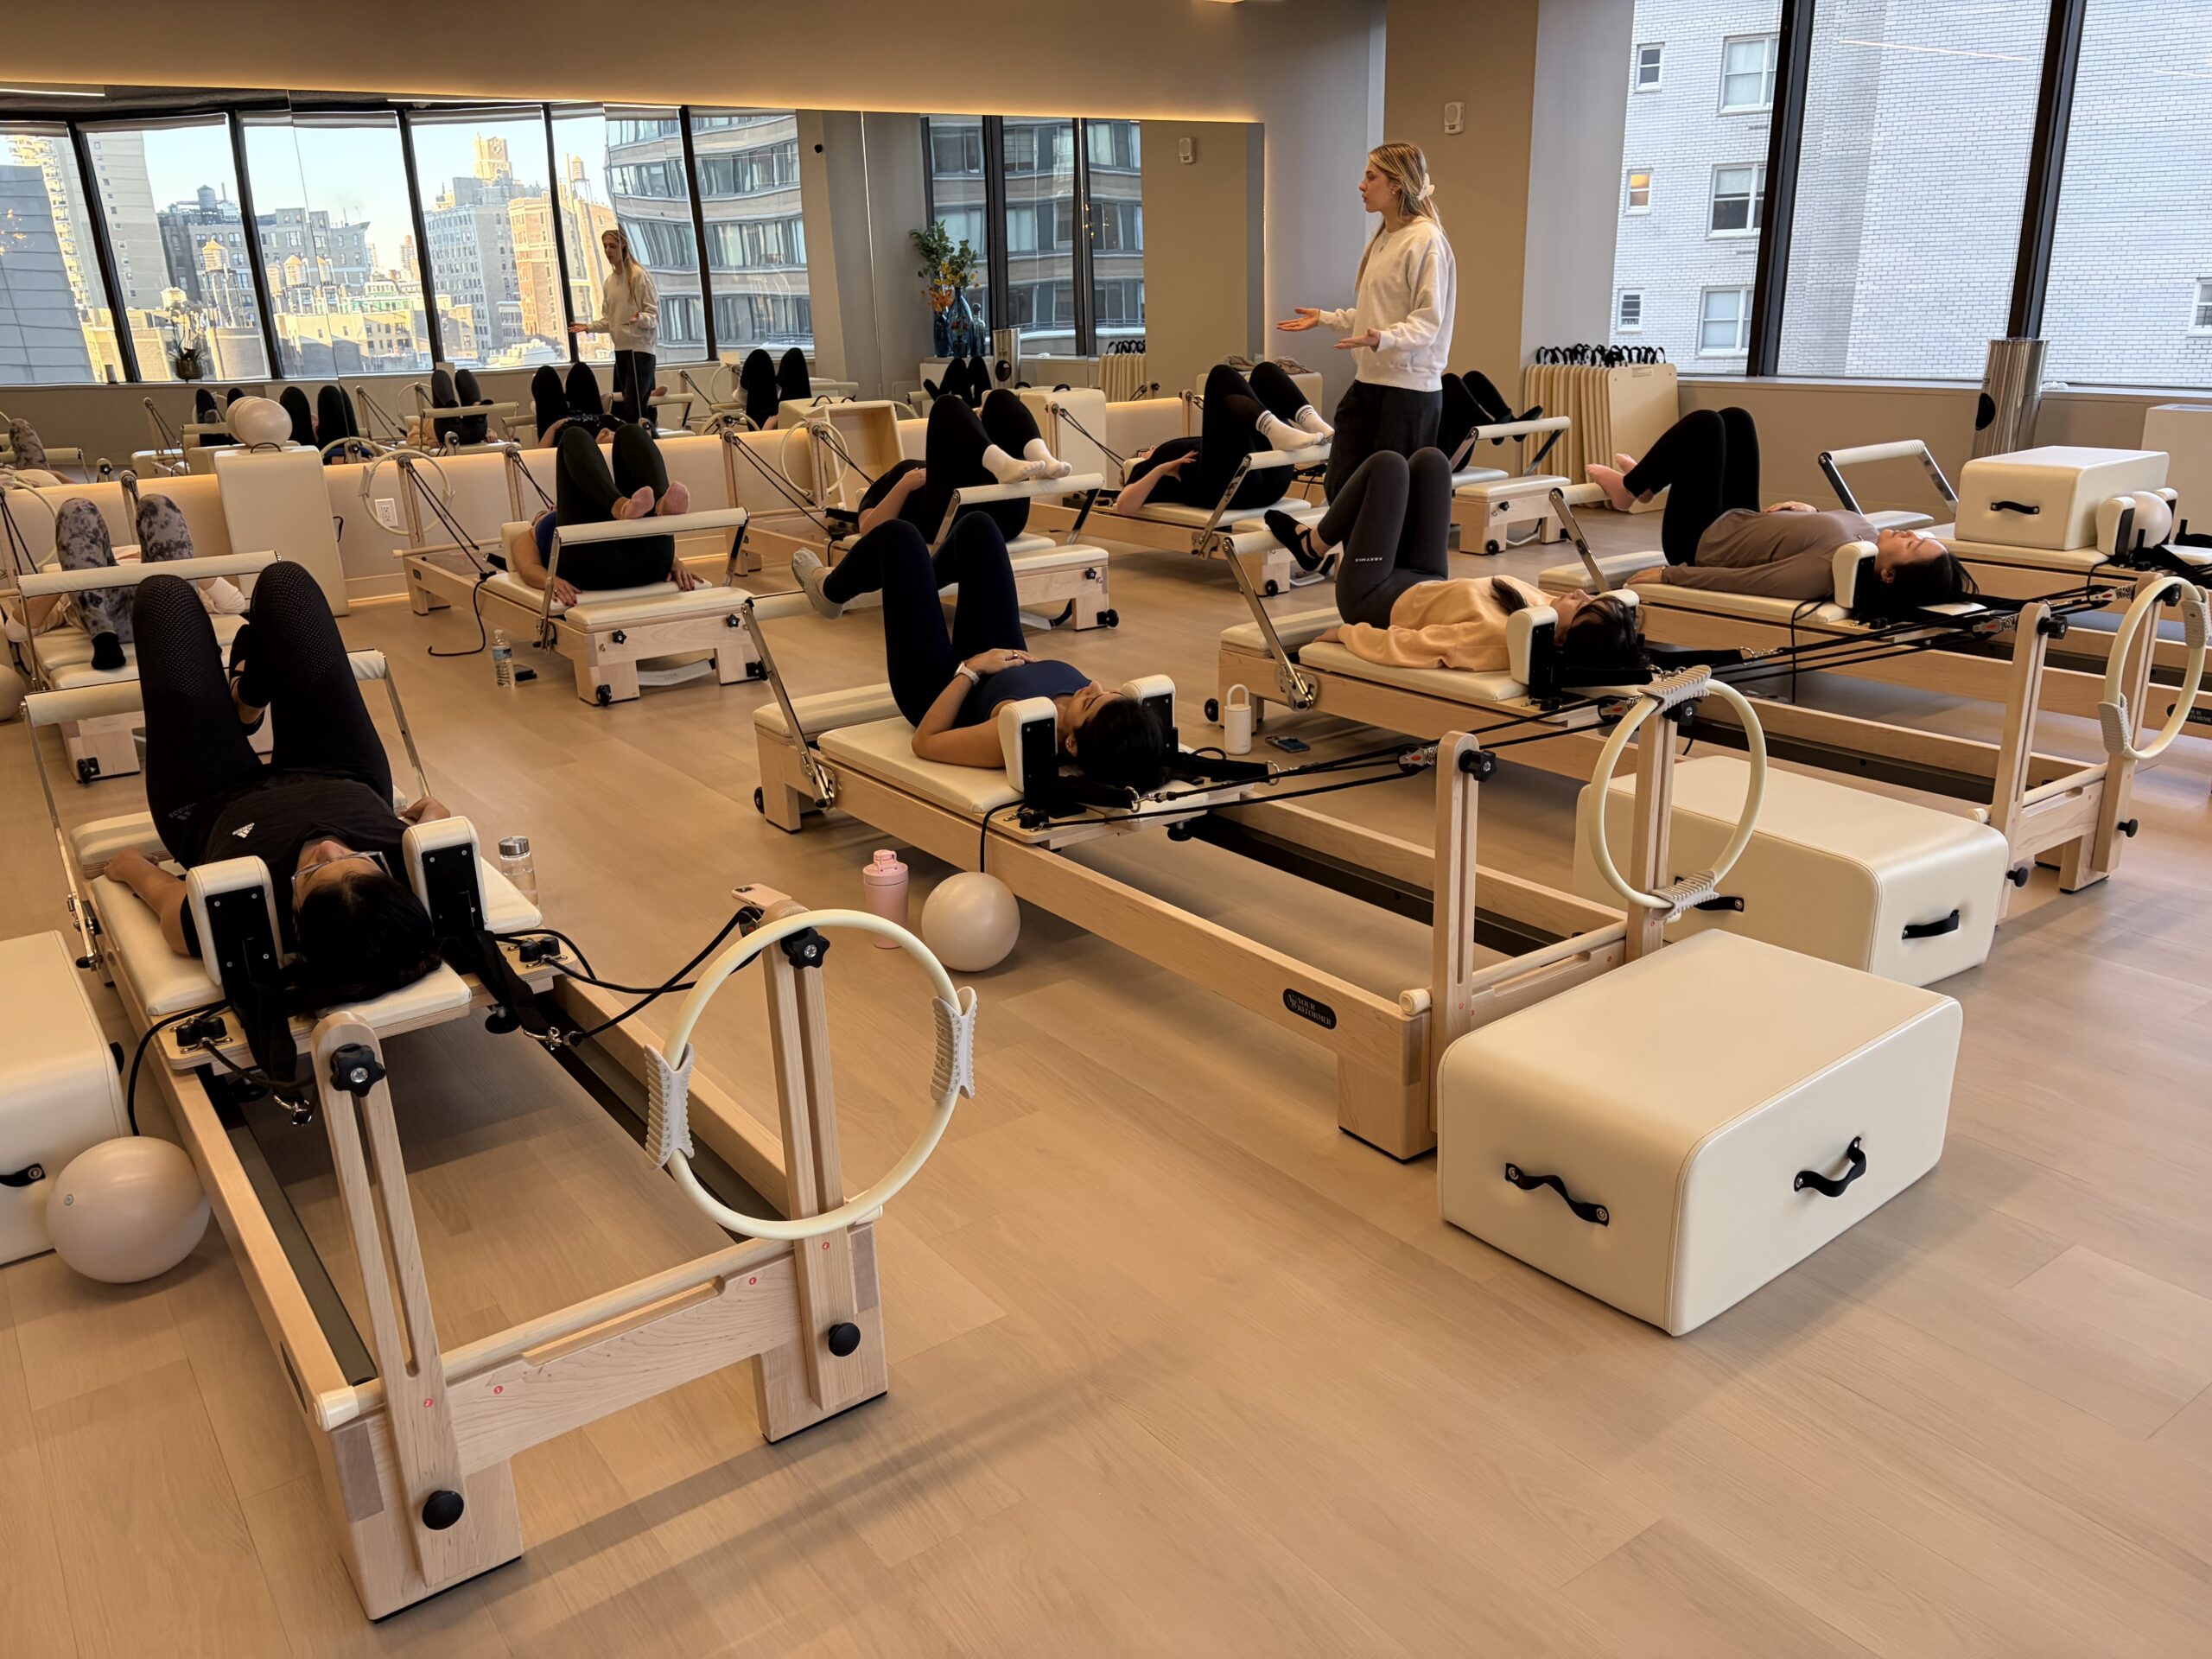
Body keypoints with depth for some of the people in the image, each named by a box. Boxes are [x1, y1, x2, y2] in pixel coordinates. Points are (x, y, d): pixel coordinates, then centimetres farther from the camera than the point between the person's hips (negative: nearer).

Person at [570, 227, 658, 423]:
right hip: (620, 350, 8)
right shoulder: (610, 280, 15)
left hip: (640, 349, -7)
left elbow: (654, 314, -9)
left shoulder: (639, 275, -6)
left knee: (633, 408, -16)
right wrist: (588, 327, 9)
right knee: (619, 407, 5)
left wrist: (640, 318, -28)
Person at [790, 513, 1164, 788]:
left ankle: (830, 591, 40)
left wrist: (970, 669, -29)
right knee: (976, 526, 14)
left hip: (937, 691, -5)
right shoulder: (1108, 716, -31)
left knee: (899, 536, 4)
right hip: (1003, 664, 5)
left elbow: (924, 742, -31)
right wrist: (1038, 662, -15)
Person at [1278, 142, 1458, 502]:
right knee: (1341, 483, 8)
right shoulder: (1381, 238, 14)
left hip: (1409, 386, -9)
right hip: (1369, 379, 9)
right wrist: (1325, 318, 19)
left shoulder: (1425, 240, -13)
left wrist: (1384, 338, -34)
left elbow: (1427, 320, -18)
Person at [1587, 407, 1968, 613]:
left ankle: (1629, 488, 22)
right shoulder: (1866, 536, -16)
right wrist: (1812, 511, -6)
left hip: (1702, 543, -7)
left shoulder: (1832, 568, -40)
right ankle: (1647, 483, 33)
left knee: (1705, 423, -4)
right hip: (1737, 523, 7)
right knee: (1735, 419, 12)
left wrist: (1666, 576, -31)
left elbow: (1736, 582, -36)